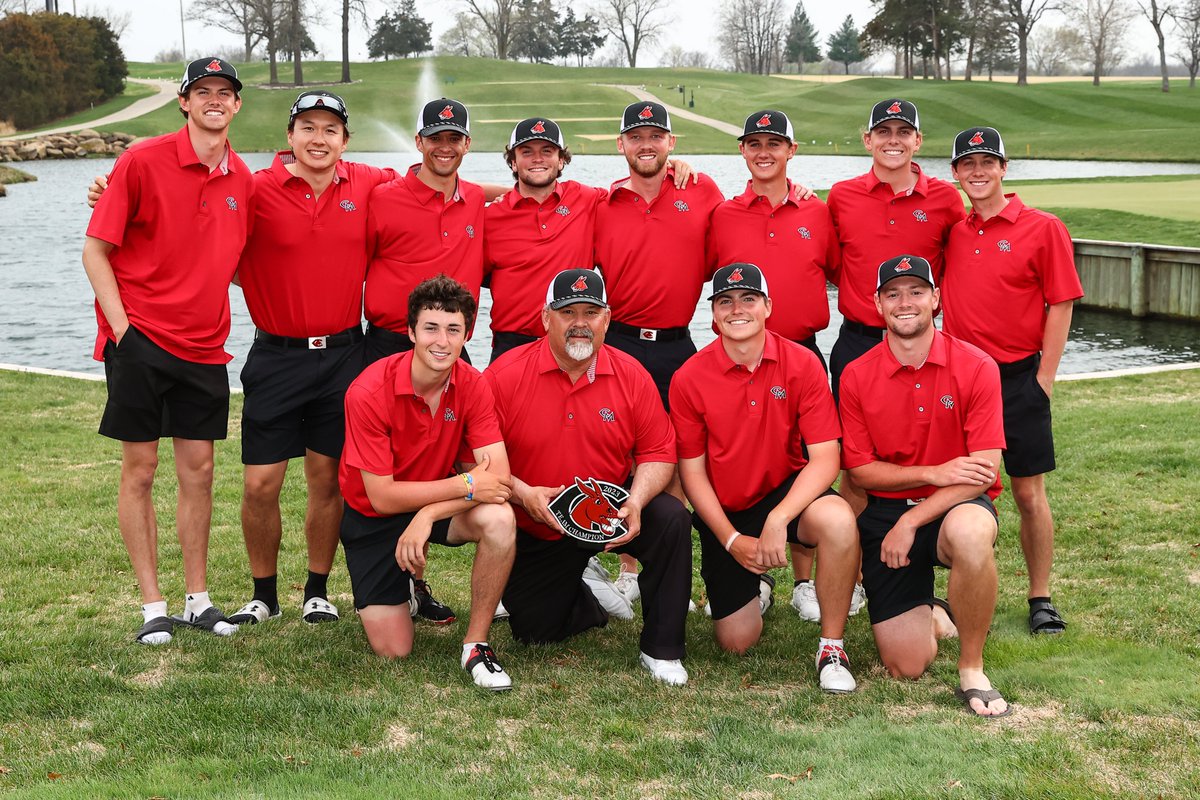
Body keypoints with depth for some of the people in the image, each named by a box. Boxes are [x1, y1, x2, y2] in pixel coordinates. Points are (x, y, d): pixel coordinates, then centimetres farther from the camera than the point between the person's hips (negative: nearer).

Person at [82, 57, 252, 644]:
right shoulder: (142, 161, -7)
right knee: (140, 470, 1)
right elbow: (96, 251, -6)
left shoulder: (241, 179, 7)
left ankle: (198, 600, 18)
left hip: (204, 346, 4)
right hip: (140, 338, -4)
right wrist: (122, 326, -12)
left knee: (198, 470, 8)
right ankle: (152, 606, 9)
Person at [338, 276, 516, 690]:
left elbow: (499, 477, -23)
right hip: (371, 517, -2)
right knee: (393, 649, -8)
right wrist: (466, 485, -30)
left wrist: (428, 515, -34)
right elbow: (381, 496, -25)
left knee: (498, 518, -31)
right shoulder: (370, 392, -25)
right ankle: (400, 590, 29)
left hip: (437, 502, 2)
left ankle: (476, 644, -13)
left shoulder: (472, 386, -15)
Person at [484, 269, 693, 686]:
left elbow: (658, 453, -5)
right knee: (533, 630, -2)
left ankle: (662, 650, -13)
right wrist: (523, 493, -27)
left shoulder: (631, 375, -7)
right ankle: (591, 592, 35)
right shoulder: (505, 374, -13)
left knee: (671, 519, -28)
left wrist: (636, 501, -24)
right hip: (537, 531, 0)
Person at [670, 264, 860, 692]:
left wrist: (778, 519, -29)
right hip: (723, 513, 1)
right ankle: (756, 583, 38)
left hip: (786, 492, -1)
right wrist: (732, 539, -13)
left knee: (837, 519, -36)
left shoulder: (802, 364, -12)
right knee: (737, 641, 0)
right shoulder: (688, 379, -10)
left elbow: (825, 457, -16)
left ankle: (832, 647, -15)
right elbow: (692, 471, -4)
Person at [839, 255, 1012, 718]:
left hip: (956, 506, -2)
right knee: (906, 667, -5)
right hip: (885, 513, 2)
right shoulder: (857, 377, -2)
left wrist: (912, 520, -19)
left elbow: (983, 471, -13)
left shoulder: (975, 367, -8)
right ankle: (933, 615, 34)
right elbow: (859, 470, -1)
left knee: (969, 532, -42)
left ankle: (972, 671, -20)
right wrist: (933, 474, -15)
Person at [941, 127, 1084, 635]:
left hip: (1018, 378, -3)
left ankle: (1041, 599, 12)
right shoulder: (951, 231, 8)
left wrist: (1044, 378, -8)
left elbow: (1060, 306, -5)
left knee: (1029, 492, 2)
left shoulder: (1042, 228, -4)